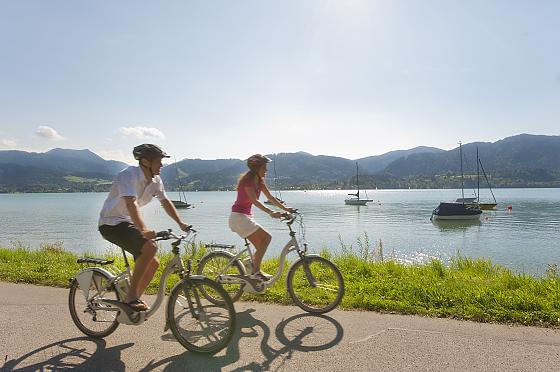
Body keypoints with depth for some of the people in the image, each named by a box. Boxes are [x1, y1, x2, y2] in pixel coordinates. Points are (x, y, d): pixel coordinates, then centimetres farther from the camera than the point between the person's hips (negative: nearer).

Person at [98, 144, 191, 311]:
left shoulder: (155, 180, 1)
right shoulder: (129, 176, -23)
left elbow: (165, 202, 11)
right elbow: (132, 204, -37)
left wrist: (181, 223, 5)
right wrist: (144, 230, -50)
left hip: (127, 222, 9)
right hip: (111, 224, -9)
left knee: (153, 263, 4)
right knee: (150, 247, -30)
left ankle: (133, 299, 20)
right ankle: (131, 296, -20)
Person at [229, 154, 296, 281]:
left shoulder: (259, 180, 8)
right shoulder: (247, 180, -18)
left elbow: (270, 197, 11)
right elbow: (255, 201, -31)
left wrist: (285, 208, 4)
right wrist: (271, 212, -41)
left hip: (246, 216, 9)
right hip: (238, 216, -9)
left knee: (261, 246, 6)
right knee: (266, 237, -17)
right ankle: (255, 272, -13)